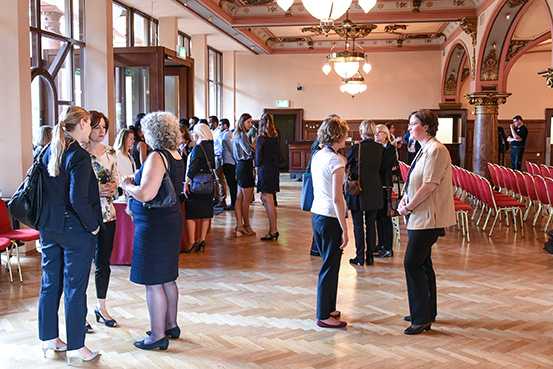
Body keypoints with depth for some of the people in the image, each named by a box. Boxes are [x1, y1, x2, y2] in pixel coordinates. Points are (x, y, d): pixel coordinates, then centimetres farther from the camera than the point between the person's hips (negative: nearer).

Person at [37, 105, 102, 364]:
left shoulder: (47, 153, 5)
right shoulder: (79, 156, -18)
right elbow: (78, 199, -24)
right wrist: (92, 225, -12)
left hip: (49, 228, 7)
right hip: (75, 231, -7)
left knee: (50, 283, 16)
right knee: (75, 287, 2)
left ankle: (49, 338, 29)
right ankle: (76, 347, 11)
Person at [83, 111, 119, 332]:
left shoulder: (110, 153, 9)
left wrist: (112, 186, -5)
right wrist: (95, 189, -19)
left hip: (107, 213, 5)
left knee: (104, 262, 13)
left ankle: (101, 307, 28)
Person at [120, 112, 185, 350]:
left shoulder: (157, 157, -18)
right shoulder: (176, 156, 10)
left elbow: (145, 194, -26)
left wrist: (127, 186, -7)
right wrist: (135, 184, 12)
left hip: (154, 225, -10)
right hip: (171, 220, 10)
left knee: (153, 282, 0)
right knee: (167, 279, 19)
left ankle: (158, 336, 9)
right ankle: (171, 326, 31)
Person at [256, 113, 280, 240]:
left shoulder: (260, 139, -11)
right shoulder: (276, 138, 7)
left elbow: (258, 158, -10)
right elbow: (278, 156, 11)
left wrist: (257, 168, 5)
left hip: (265, 170, -7)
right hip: (274, 171, 7)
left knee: (269, 201, -3)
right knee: (265, 199, 15)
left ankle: (273, 230, 0)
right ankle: (272, 227, 17)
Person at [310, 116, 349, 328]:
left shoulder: (317, 157, 9)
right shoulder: (336, 161, -16)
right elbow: (337, 199, -19)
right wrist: (344, 229, -16)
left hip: (316, 215, 9)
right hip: (331, 219, -9)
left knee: (329, 264, 19)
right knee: (330, 267, 2)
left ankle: (328, 309, 29)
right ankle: (324, 316, 11)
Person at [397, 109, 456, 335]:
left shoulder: (436, 150, -17)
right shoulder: (424, 150, 15)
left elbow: (428, 187, -22)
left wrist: (408, 207, -13)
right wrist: (406, 200, 4)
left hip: (428, 218, -10)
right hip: (420, 216, 10)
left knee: (412, 263, -9)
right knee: (422, 263, 16)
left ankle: (422, 319, 0)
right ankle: (427, 312, 28)